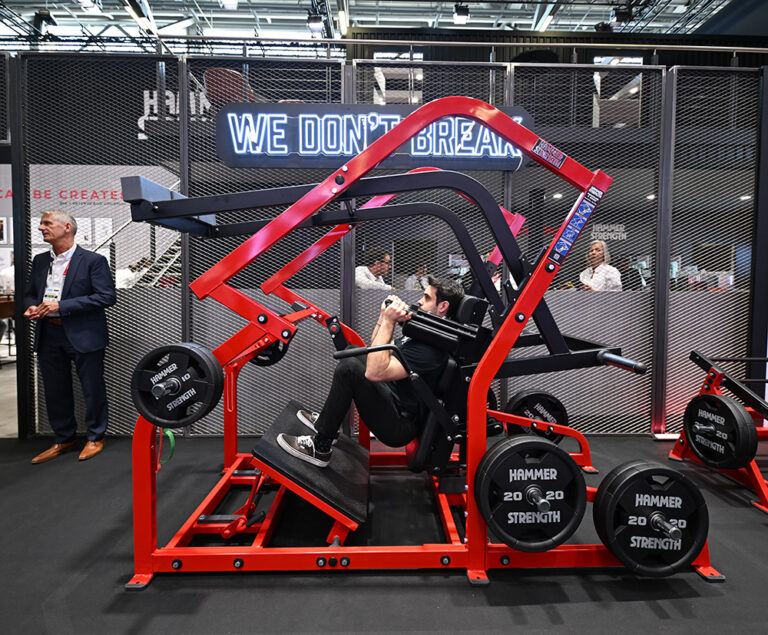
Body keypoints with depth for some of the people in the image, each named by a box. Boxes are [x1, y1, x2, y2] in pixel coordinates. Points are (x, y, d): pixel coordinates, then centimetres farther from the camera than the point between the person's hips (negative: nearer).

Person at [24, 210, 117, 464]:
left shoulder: (93, 261, -8)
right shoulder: (40, 261, 13)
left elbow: (107, 296, -16)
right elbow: (29, 293, 21)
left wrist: (61, 306, -19)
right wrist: (31, 307, -4)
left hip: (83, 336, -6)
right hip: (48, 336, 6)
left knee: (92, 388, 5)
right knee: (55, 391, 14)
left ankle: (96, 438, 23)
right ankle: (64, 440, 30)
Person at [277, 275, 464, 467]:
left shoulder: (433, 349, -24)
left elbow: (375, 372, -32)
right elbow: (376, 353, 16)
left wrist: (389, 322, -26)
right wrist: (384, 317, 1)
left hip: (399, 427, -11)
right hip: (392, 400, 11)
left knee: (350, 367, -25)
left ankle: (320, 448, -11)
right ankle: (326, 419, 22)